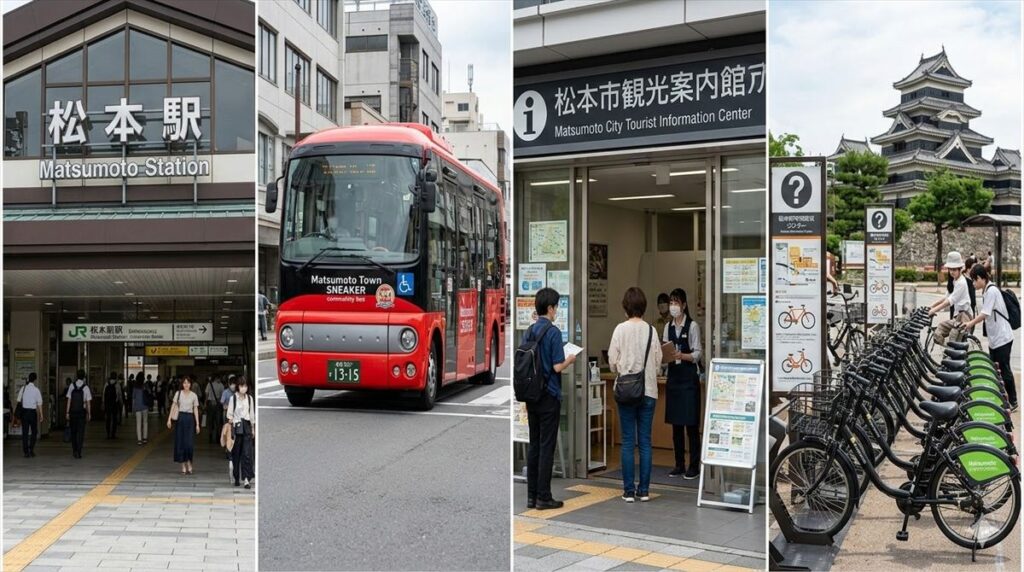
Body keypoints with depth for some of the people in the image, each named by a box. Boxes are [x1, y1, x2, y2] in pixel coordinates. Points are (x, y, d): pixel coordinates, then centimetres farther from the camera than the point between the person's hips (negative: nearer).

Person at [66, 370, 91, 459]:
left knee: (73, 431, 15)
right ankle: (78, 452, -2)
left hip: (73, 411, 2)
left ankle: (74, 451, 20)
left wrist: (67, 412, 3)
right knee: (80, 432, 2)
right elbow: (88, 402, -5)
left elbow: (69, 400, -1)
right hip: (82, 412, -2)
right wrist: (89, 413, 2)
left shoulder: (72, 386, -2)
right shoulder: (85, 387, -6)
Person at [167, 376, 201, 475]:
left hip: (190, 419, -1)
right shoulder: (178, 393, 4)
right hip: (180, 418, 1)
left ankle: (189, 464, 10)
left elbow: (196, 410, 5)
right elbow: (173, 406, 3)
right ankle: (183, 467, 10)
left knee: (189, 443, -6)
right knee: (180, 442, 2)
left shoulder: (194, 395, 3)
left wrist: (197, 424, 2)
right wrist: (169, 419, -5)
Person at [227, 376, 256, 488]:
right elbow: (230, 414, 1)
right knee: (236, 454, 5)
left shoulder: (250, 398, 7)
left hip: (247, 426, 2)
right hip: (237, 426, -1)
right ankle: (236, 478, 17)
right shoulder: (233, 398, -2)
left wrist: (253, 428, 13)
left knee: (247, 454, -7)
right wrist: (230, 422, -7)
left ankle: (247, 479, -11)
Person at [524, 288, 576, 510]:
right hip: (549, 395, -6)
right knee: (547, 446, -1)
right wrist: (570, 360, 3)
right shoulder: (553, 332, -13)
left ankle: (532, 496, 13)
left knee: (533, 445, 10)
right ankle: (543, 497, 2)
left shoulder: (529, 332, 7)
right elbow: (557, 366, -16)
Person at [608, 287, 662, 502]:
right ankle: (644, 490, 11)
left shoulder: (620, 329, -8)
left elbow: (612, 361, -4)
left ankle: (629, 490, 6)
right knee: (645, 441, 8)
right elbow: (658, 361, 2)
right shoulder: (651, 330, -3)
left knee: (628, 442, 4)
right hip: (648, 390, 2)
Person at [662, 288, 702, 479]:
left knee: (691, 424, -4)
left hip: (689, 377, -5)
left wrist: (681, 355, -25)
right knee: (675, 424, 9)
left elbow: (697, 354, -9)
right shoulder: (668, 327, 10)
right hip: (673, 376, 6)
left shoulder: (692, 326, -6)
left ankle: (694, 466, 4)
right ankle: (679, 464, 17)